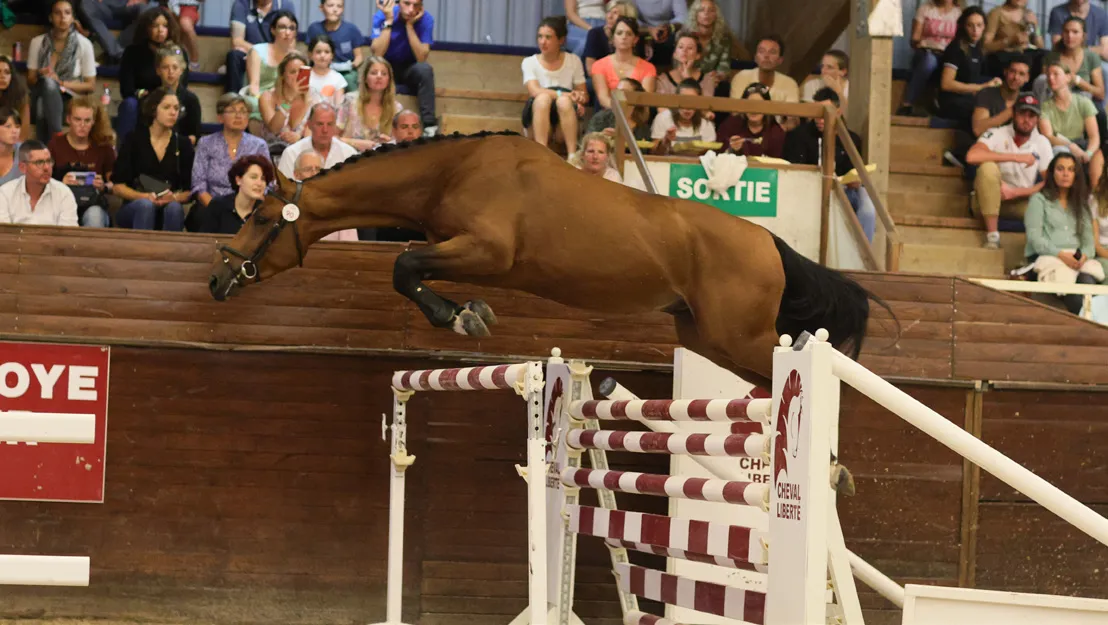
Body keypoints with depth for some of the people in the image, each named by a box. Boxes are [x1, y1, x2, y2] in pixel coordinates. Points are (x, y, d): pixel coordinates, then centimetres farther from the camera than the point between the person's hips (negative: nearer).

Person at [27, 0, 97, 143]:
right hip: (42, 96, 1)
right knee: (47, 82, -36)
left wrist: (62, 83, -13)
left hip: (70, 100, -1)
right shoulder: (37, 43, 5)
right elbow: (30, 80, 8)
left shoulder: (84, 44, 0)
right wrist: (41, 76, -17)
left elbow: (90, 85, 3)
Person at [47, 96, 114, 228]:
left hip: (94, 204, 1)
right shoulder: (56, 144, 7)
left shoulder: (103, 146, 8)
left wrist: (104, 186, -10)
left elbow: (114, 183, 12)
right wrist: (61, 184, -15)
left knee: (94, 216, -36)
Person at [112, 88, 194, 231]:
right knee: (145, 205, -35)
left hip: (168, 209, 1)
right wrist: (145, 197, -17)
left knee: (174, 208, -33)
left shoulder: (183, 144, 9)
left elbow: (189, 191, 6)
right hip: (134, 210, -1)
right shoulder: (135, 140, 3)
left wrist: (175, 197, -17)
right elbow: (118, 186, 0)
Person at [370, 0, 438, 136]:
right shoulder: (382, 15, -17)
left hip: (409, 69, 0)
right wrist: (389, 21, -31)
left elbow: (421, 58, -24)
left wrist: (410, 25, -29)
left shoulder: (426, 19, -16)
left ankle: (430, 125, -28)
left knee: (425, 68, -32)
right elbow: (377, 54, -27)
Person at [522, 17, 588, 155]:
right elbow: (535, 91, -15)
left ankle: (572, 155, -39)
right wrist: (566, 95, -28)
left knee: (564, 101, -33)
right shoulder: (529, 62, 2)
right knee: (543, 98, -34)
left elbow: (584, 94, 6)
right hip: (537, 119, 0)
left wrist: (579, 100, -20)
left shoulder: (574, 61, 7)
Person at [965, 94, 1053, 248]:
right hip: (988, 201, -2)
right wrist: (1015, 157, -27)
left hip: (1021, 202, 2)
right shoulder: (997, 134, -11)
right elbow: (972, 156, -31)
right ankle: (992, 236, -29)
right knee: (988, 168, -33)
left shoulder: (1042, 143, 0)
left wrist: (1016, 192, -18)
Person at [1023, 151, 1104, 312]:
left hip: (1078, 258, 3)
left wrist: (1085, 254, -8)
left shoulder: (1081, 204, 25)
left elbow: (1089, 237, 16)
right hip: (1048, 257, -3)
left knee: (1087, 281, -33)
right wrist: (1060, 254, -15)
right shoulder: (1039, 200, 11)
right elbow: (1034, 237, -1)